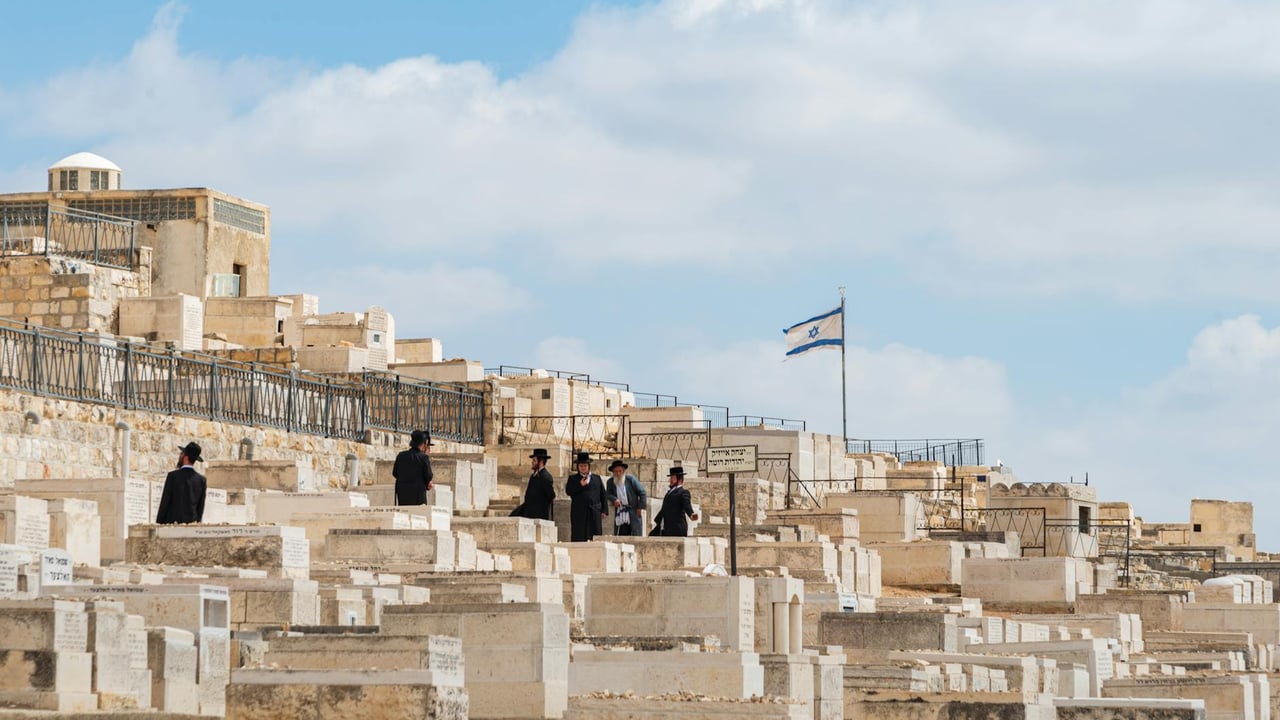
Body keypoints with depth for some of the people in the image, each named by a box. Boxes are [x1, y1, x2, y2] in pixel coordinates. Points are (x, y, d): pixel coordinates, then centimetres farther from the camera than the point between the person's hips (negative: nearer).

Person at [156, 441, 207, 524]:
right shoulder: (201, 480, 7)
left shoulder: (173, 476, -4)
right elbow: (201, 507, 11)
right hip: (192, 523, 4)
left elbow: (165, 503, -2)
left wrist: (159, 523, 5)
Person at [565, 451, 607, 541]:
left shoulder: (597, 478, 17)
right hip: (579, 513, -2)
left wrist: (603, 510, 6)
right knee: (578, 537, -6)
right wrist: (580, 485, -12)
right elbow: (568, 491, -2)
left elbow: (603, 495, 14)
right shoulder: (573, 478, 12)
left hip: (594, 513, 2)